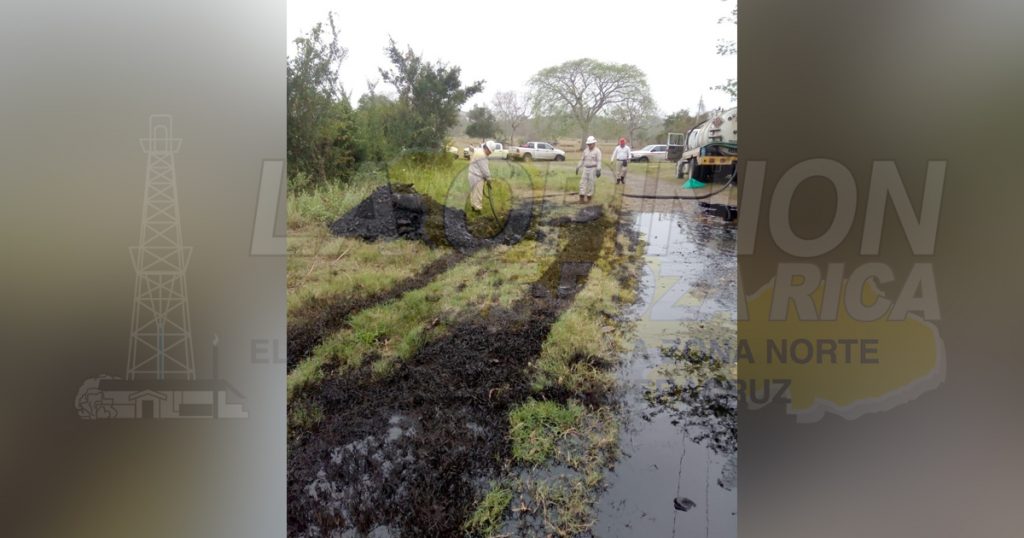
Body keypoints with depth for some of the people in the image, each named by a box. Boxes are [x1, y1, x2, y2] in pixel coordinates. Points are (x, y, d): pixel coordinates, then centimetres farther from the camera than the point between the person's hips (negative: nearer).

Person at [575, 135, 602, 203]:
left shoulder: (597, 151, -7)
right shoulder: (585, 150, 10)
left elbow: (599, 161, -14)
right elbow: (582, 160, 16)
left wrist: (598, 170, -23)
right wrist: (578, 167, 12)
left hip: (593, 169, -5)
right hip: (585, 169, 6)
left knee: (591, 183, -2)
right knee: (582, 182, -2)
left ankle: (589, 197, 9)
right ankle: (582, 198, -2)